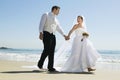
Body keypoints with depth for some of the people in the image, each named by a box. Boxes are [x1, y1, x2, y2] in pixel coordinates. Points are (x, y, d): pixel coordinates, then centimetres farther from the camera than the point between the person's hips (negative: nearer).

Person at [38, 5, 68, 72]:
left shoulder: (55, 19, 25)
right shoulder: (46, 15, 5)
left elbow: (59, 28, 24)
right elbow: (41, 24, -6)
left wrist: (64, 35, 11)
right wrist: (41, 33, -21)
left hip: (53, 36, 7)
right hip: (46, 34, -7)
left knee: (52, 52, -1)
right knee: (47, 50, -16)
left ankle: (50, 67, 0)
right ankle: (40, 63, 3)